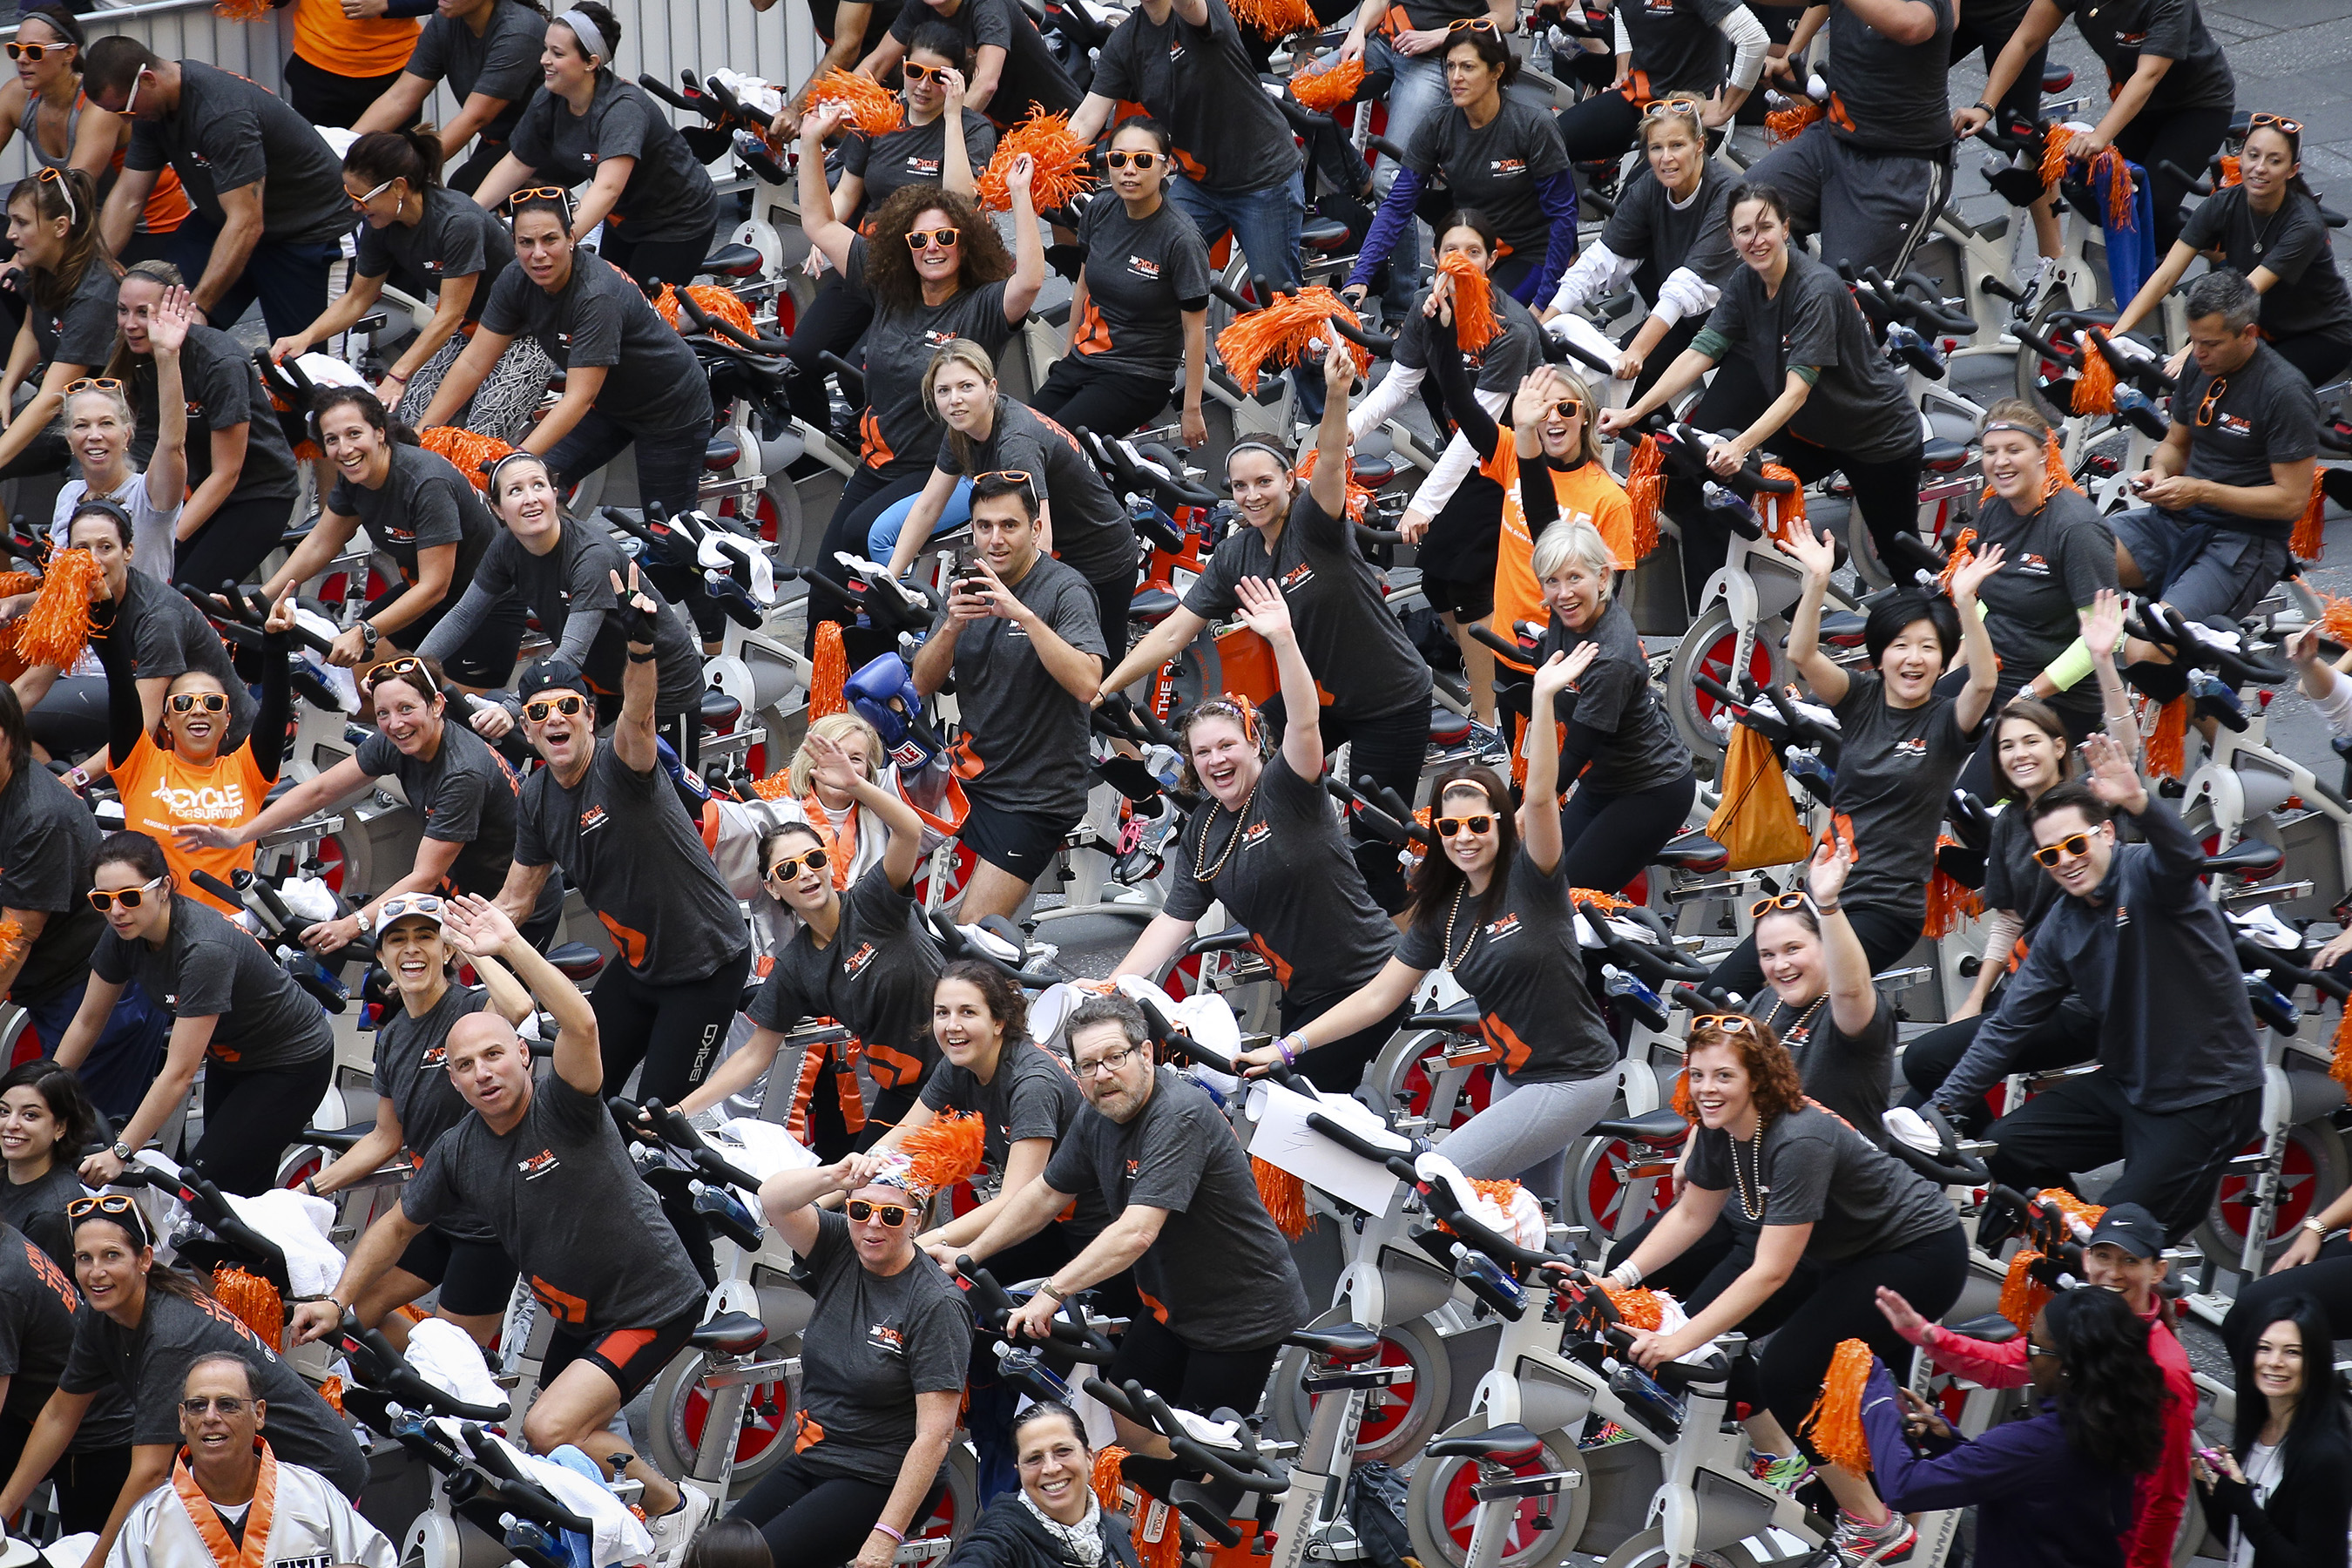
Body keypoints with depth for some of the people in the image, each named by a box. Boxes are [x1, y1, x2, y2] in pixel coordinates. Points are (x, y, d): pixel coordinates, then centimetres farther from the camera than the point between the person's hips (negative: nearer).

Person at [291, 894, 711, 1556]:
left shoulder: (562, 1110, -20)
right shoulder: (458, 1152, 0)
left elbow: (580, 1026, -40)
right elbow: (399, 1226, 15)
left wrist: (511, 947, -44)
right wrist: (336, 1302, 8)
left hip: (652, 1304, -8)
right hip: (578, 1315, 8)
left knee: (551, 1428, -21)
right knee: (550, 1434, 16)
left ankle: (672, 1505, 0)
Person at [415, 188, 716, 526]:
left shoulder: (598, 297, -36)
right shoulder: (516, 282, -16)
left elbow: (579, 398, -38)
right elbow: (474, 363, -10)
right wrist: (421, 432, -17)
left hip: (673, 412, -6)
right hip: (610, 403, 6)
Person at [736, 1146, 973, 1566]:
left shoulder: (936, 1305, -17)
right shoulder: (839, 1250, 0)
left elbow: (935, 1434, -20)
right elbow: (772, 1199, -15)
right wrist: (835, 1176, -36)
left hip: (880, 1481, -7)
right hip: (809, 1463, 7)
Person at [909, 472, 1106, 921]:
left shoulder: (1065, 589, -14)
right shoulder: (972, 584, 6)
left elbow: (1087, 683, -29)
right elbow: (923, 683, 2)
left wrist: (1025, 616, -36)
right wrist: (952, 626, -16)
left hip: (1034, 796, -7)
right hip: (971, 778, 7)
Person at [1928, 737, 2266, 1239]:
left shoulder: (2143, 874, -14)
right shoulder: (2061, 925, 6)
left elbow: (2183, 859, -39)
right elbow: (2010, 1023, 9)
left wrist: (2138, 804, -60)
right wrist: (1943, 1106, 2)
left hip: (2209, 1097, -7)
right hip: (2128, 1086, 7)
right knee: (2006, 1146, 0)